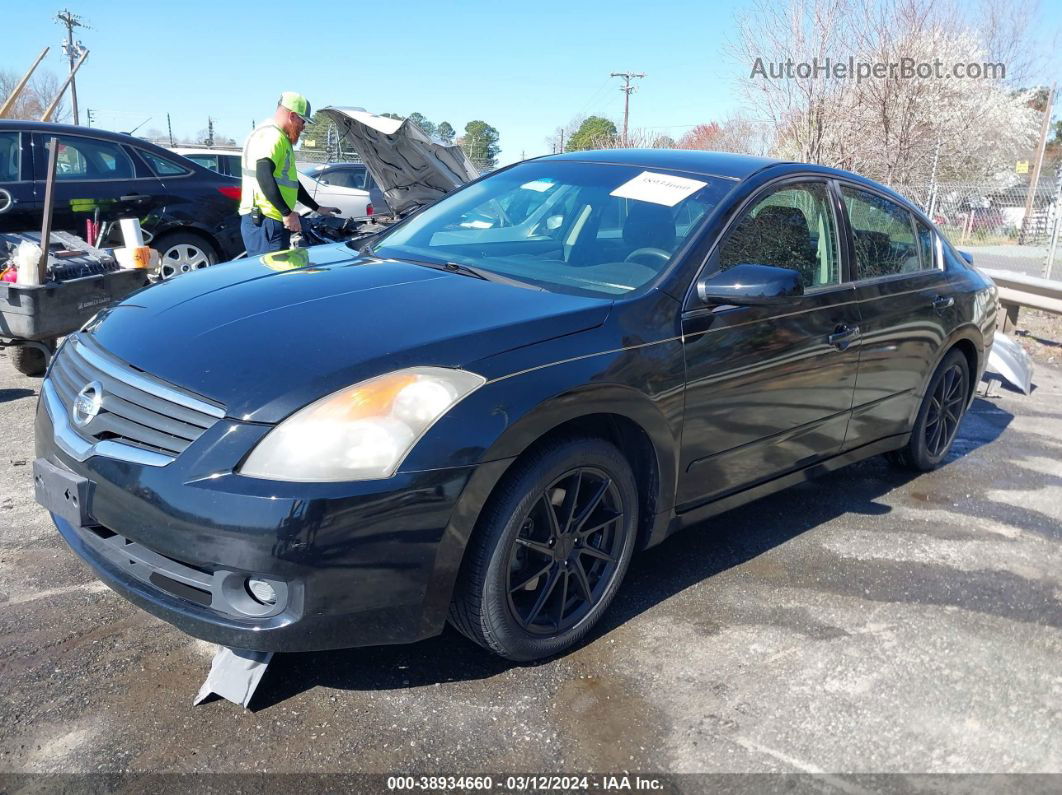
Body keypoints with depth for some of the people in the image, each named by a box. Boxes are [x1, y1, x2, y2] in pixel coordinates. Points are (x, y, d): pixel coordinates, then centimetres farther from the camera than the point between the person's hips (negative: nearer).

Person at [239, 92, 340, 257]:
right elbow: (264, 177, -23)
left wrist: (318, 208, 33)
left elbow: (291, 181, 33)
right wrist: (287, 213, -22)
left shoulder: (281, 139, 26)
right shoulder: (271, 135, -9)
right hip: (264, 221, -11)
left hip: (273, 221, 11)